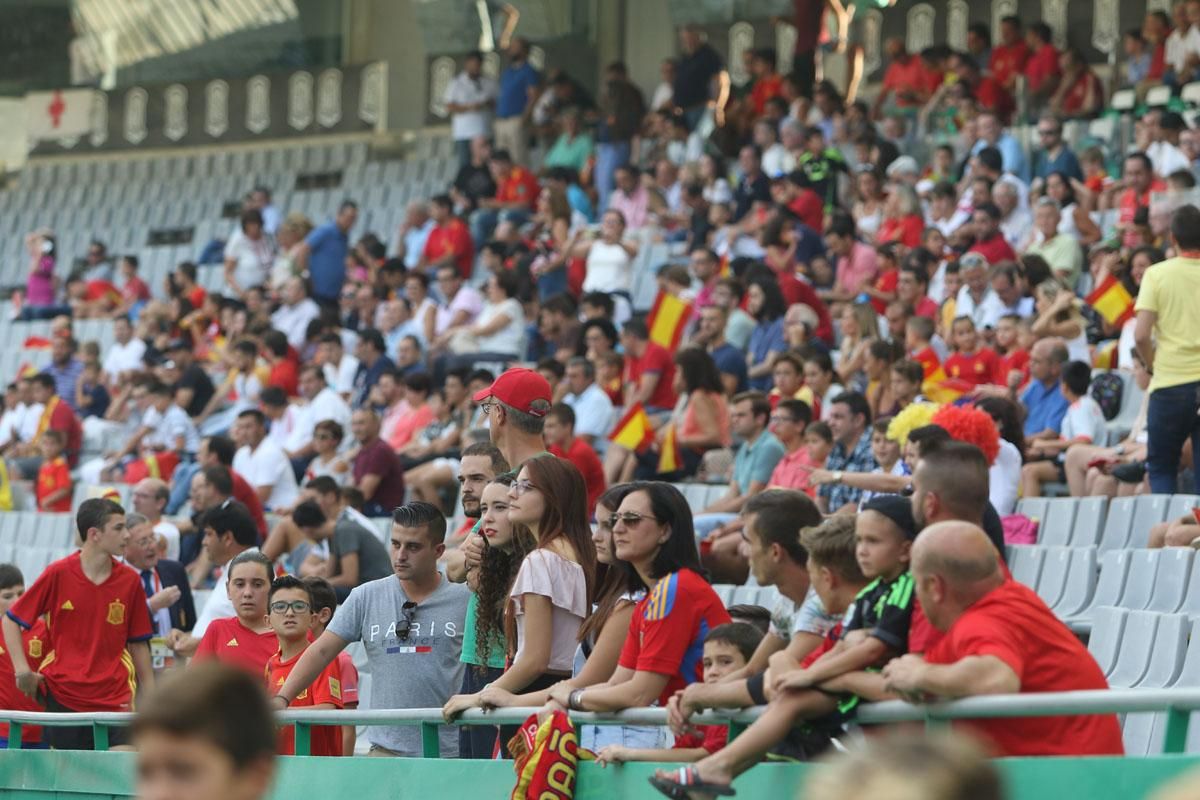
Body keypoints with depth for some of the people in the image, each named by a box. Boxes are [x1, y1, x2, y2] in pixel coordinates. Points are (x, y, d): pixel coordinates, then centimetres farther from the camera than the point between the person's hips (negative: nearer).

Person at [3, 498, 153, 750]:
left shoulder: (130, 581, 3)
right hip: (63, 698, -1)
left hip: (116, 699, 1)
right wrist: (22, 669, -6)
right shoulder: (58, 574, -4)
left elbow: (138, 643, 11)